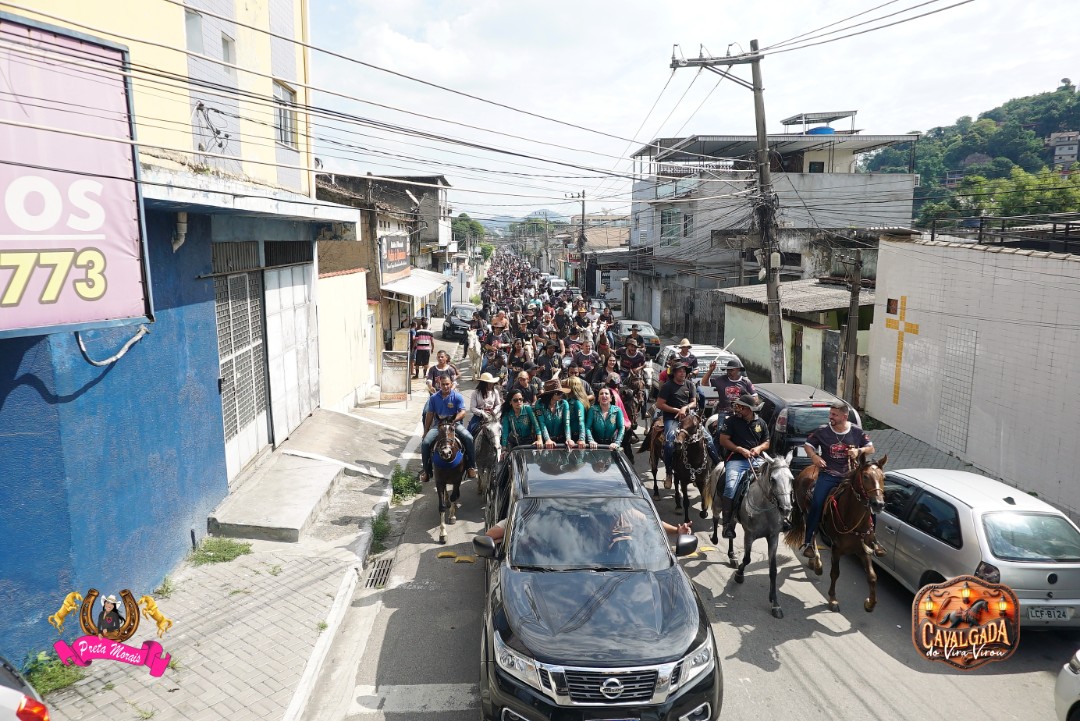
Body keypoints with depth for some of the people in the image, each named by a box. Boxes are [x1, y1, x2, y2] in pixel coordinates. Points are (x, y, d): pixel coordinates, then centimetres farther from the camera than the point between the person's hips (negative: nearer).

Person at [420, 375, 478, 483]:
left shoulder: (457, 397, -4)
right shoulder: (434, 398, 3)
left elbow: (462, 412, -12)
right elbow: (429, 415, 9)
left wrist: (453, 420, -31)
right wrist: (425, 432, 10)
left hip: (454, 423, -1)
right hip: (438, 424, 2)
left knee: (469, 438, -25)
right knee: (425, 443, -19)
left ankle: (471, 466, -11)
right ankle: (426, 470, -1)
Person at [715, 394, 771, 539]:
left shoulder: (760, 423, 14)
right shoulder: (731, 421, 2)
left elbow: (767, 443, 21)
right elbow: (723, 440, -2)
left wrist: (759, 448, -2)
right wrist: (741, 450, -11)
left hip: (756, 460, 4)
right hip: (736, 460, -3)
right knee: (731, 487, -27)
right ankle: (728, 524, -14)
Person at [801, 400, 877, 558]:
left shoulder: (857, 432, 1)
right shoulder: (822, 431, -3)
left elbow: (871, 449, 9)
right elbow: (807, 445, 7)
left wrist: (859, 451, -13)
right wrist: (814, 456, -13)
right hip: (828, 475, -2)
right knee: (816, 505, -17)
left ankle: (872, 540, 17)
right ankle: (809, 542, -5)